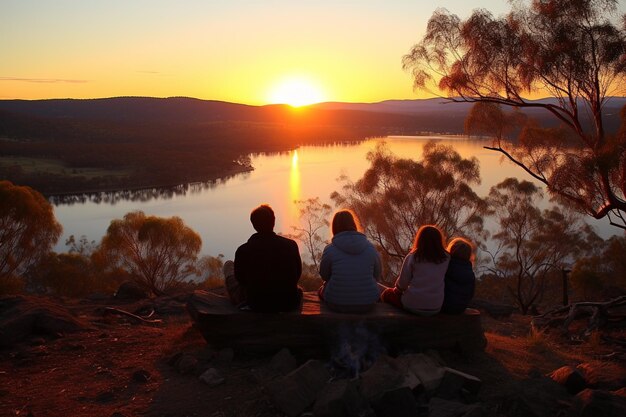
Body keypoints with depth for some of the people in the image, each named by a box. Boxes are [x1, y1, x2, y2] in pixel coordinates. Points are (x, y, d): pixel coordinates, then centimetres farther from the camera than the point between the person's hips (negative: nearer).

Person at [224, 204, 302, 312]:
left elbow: (240, 279, 0)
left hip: (256, 305, -1)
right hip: (288, 304, 1)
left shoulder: (243, 250, -17)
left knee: (228, 265, 20)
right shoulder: (291, 245, -13)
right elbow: (297, 275, 1)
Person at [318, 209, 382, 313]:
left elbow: (324, 276, 3)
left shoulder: (330, 249, -12)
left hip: (336, 304, -2)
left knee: (322, 290, 31)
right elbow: (377, 276, 6)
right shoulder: (371, 248, -6)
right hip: (368, 304, 2)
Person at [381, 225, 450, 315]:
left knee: (387, 294, 23)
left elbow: (403, 282, -4)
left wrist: (397, 289, 17)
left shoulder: (412, 257, -8)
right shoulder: (446, 258, -3)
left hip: (413, 305, -3)